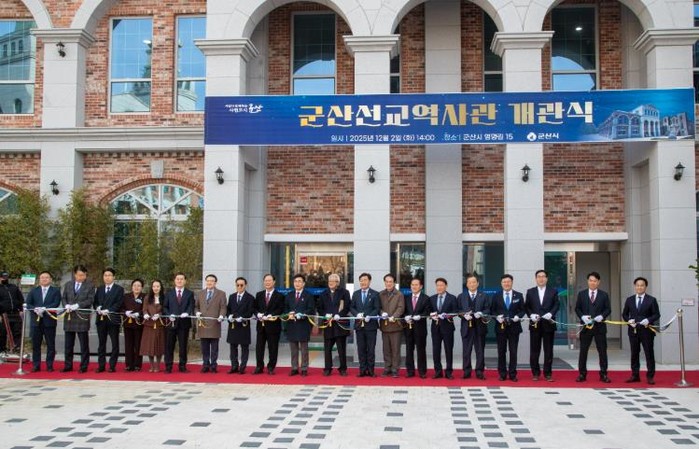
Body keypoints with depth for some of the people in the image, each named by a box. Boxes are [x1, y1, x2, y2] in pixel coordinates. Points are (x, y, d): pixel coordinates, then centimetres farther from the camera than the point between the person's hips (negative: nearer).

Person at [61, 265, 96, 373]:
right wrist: (66, 305, -8)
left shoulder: (90, 285, -1)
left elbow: (90, 300, -8)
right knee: (68, 344, 10)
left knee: (84, 344, 0)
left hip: (82, 317, -4)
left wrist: (77, 305, -18)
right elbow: (63, 298, 12)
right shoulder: (68, 284, 12)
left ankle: (83, 366, 7)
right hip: (69, 317, 4)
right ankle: (68, 365, 18)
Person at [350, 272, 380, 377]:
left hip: (370, 325, -3)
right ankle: (362, 370, 11)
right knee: (361, 349, 5)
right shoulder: (355, 294, 12)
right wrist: (357, 314, -10)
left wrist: (369, 316, -17)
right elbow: (351, 307, 10)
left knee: (371, 349, 1)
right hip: (359, 325, 3)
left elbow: (377, 308, -4)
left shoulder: (375, 294, 1)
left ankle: (370, 370, 7)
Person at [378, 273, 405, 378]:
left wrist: (393, 317, -21)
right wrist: (382, 313, -13)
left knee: (395, 349, 0)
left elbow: (401, 308, -8)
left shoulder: (399, 295, 0)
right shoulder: (380, 294, 10)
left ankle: (395, 369, 6)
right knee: (386, 349, 9)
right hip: (384, 325, 3)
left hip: (395, 325, -3)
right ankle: (387, 369, 15)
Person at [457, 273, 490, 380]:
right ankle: (467, 372, 9)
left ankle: (479, 372, 7)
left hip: (480, 326, -1)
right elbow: (458, 310, 6)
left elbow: (488, 310, 3)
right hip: (466, 327, 1)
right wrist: (464, 315, -13)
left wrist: (481, 313, -16)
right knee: (466, 350, 3)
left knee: (480, 350, 1)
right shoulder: (461, 297, 11)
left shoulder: (484, 296, 9)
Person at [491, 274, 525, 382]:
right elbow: (492, 310, 7)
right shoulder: (496, 296, 6)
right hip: (500, 327, 1)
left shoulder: (519, 296, 6)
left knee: (513, 351, 1)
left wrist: (518, 316, -13)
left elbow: (522, 310, 6)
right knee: (501, 351, 5)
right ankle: (502, 374, 12)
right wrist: (497, 316, -12)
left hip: (514, 327, 0)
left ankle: (512, 374, 8)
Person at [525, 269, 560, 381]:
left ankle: (548, 373, 9)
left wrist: (551, 313, -16)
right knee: (534, 350, 3)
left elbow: (556, 305, 1)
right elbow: (526, 306, 6)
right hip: (534, 324, 1)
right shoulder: (530, 292, 9)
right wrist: (531, 314, -11)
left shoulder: (553, 291, 8)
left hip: (548, 324, -1)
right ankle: (535, 373, 11)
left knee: (548, 350, 2)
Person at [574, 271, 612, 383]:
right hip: (585, 326, 0)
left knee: (602, 351, 3)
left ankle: (603, 374, 11)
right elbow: (577, 308, 6)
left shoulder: (604, 295, 6)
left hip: (600, 326, 0)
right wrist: (582, 316, -12)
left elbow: (608, 309, 3)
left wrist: (602, 316, -15)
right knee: (583, 351, 3)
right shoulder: (581, 294, 7)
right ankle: (582, 374, 10)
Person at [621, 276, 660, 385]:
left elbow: (657, 314, -2)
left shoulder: (651, 300, 1)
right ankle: (635, 375, 15)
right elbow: (624, 314, 12)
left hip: (647, 331, -3)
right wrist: (628, 320, -8)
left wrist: (648, 320, -19)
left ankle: (650, 376, 8)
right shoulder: (629, 300, 10)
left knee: (649, 354, 1)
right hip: (633, 331, 3)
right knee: (634, 354, 8)